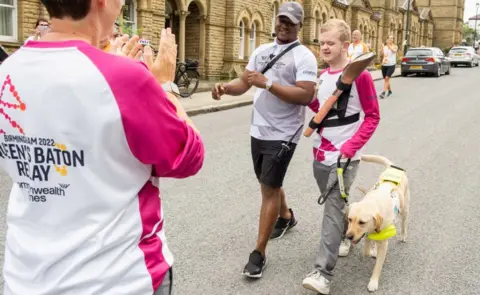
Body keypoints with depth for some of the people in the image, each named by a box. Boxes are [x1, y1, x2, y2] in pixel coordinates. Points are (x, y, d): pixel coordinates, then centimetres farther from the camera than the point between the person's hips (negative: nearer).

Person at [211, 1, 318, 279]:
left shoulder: (304, 56, -11)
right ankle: (286, 217, 50)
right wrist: (225, 87, -15)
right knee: (269, 182, 22)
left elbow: (306, 96, -22)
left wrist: (267, 83, -27)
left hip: (283, 134, -7)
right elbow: (244, 83, 7)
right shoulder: (262, 50, 10)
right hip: (258, 130, 7)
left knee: (269, 188, -5)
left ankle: (259, 253, 4)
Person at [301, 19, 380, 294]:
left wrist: (351, 147, -18)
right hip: (320, 152, 7)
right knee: (334, 202, 20)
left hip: (344, 155, -7)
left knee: (333, 209, -11)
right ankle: (347, 234, 47)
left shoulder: (360, 75, -12)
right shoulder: (323, 76, 8)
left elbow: (373, 116, -10)